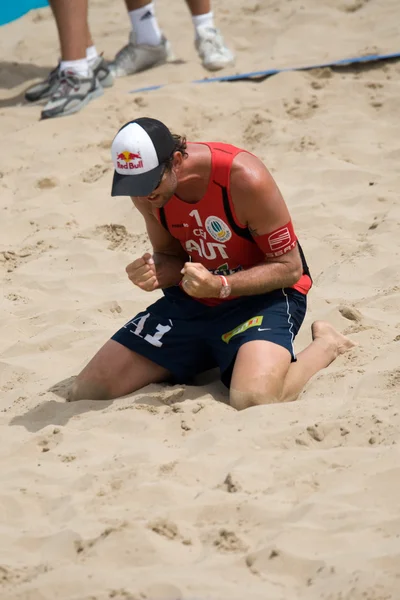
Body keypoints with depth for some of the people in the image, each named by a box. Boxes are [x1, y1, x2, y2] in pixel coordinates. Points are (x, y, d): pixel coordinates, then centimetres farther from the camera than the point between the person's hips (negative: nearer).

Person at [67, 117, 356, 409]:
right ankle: (200, 361, 20)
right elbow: (170, 256, 7)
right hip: (192, 299, 6)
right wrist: (154, 274, -18)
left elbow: (290, 267, -18)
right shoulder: (146, 188, -9)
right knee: (85, 394, -3)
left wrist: (220, 286, -32)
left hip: (264, 295, -6)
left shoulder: (244, 178, -27)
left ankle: (325, 345, -2)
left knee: (253, 400, -37)